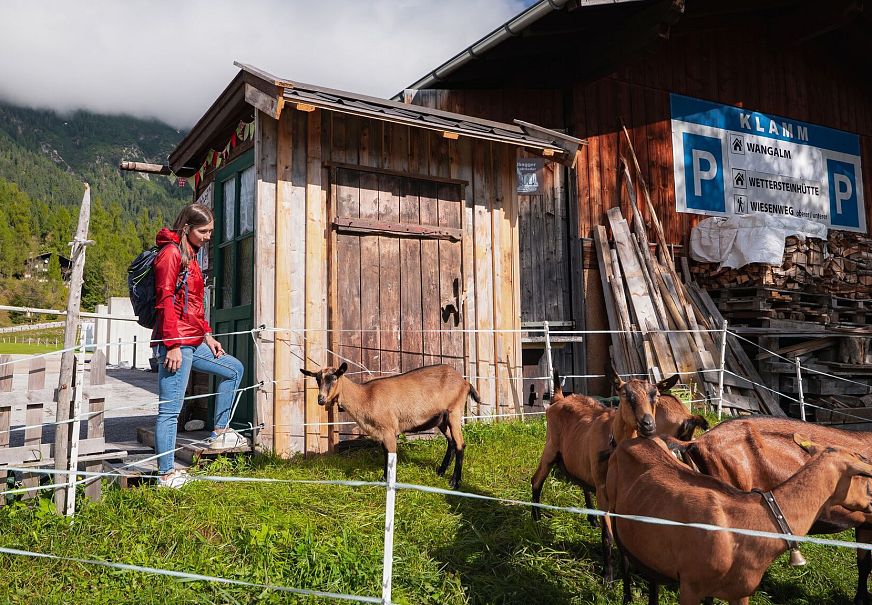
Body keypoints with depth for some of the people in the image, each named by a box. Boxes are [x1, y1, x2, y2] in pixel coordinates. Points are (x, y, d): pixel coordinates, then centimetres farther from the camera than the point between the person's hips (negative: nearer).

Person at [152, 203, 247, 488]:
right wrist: (173, 345, -21)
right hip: (176, 344, -10)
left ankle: (220, 433, 24)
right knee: (170, 409, -4)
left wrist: (207, 335, 17)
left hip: (193, 342, 10)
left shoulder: (190, 256, 19)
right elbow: (165, 301, -17)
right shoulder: (171, 253, -10)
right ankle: (166, 474, 5)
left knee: (234, 369, 19)